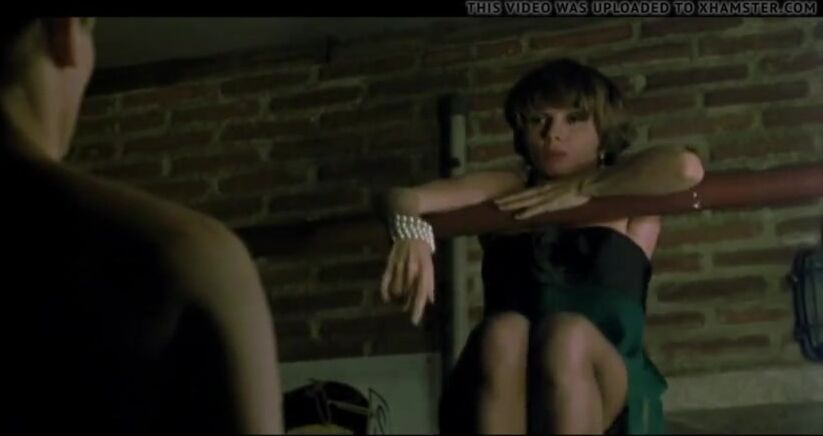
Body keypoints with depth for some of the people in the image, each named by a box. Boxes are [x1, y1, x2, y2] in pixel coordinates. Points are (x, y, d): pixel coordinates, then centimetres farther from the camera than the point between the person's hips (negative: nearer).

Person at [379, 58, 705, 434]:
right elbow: (404, 197, -2)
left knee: (567, 335, -32)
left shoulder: (630, 195, 11)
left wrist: (584, 188, -6)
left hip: (606, 397, -1)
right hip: (500, 402, 1)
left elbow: (685, 168, -13)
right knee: (502, 334, -30)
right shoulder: (506, 190, 16)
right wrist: (411, 231, -24)